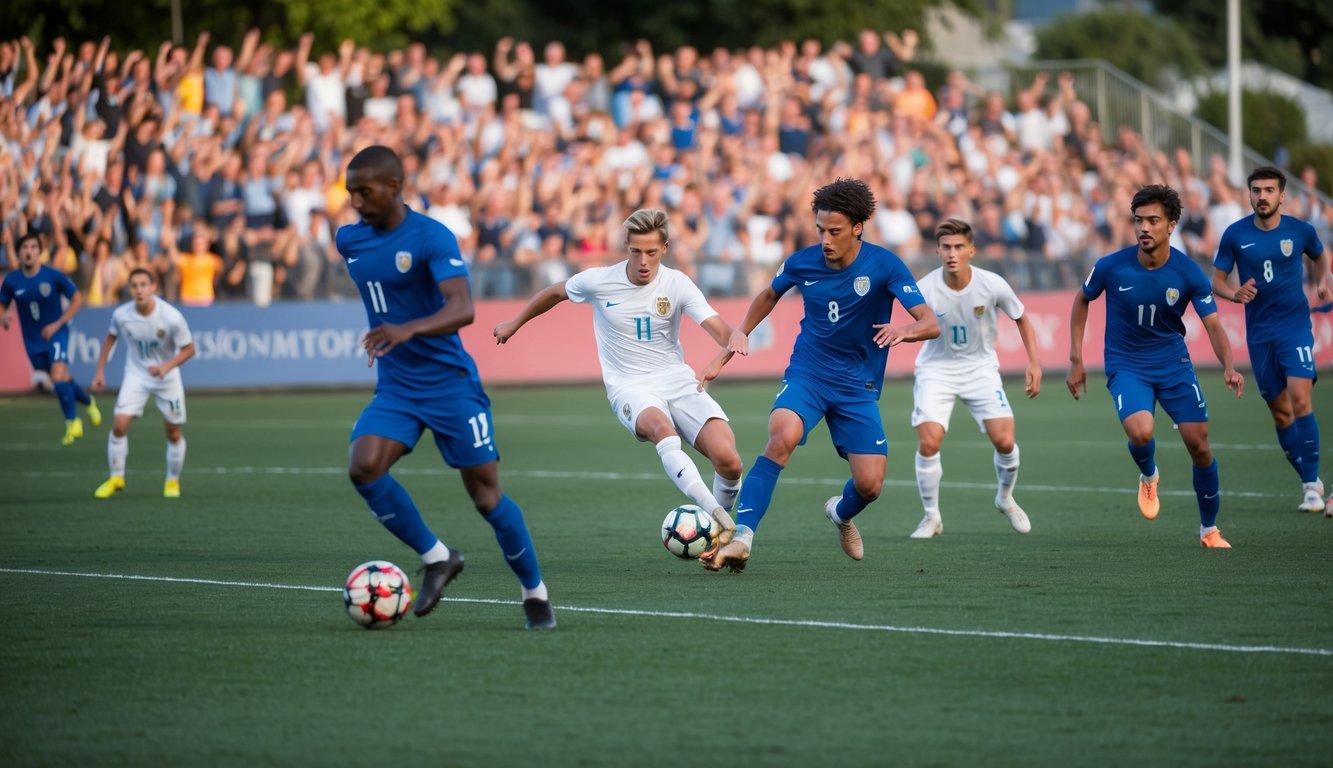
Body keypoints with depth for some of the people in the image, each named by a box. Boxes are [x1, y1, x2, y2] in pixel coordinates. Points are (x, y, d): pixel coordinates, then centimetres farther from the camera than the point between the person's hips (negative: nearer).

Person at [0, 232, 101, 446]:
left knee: (58, 377, -20)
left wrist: (57, 324, -15)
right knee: (62, 379, 13)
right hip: (33, 340, 3)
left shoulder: (54, 276, -15)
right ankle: (88, 402, 42)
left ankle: (72, 422, -3)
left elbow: (77, 299, -7)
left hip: (56, 334, -3)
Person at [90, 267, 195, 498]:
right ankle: (116, 478, 5)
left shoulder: (172, 317, -25)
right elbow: (110, 338, 4)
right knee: (119, 425, -12)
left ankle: (173, 481, 27)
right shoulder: (121, 315, -18)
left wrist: (166, 366, -29)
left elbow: (189, 349, -13)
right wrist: (100, 371, 3)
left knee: (174, 433, 6)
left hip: (166, 377, -1)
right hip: (136, 376, 1)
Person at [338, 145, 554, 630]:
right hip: (395, 387, 5)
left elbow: (462, 309, -29)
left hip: (449, 382, -5)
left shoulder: (432, 237, -15)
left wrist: (409, 330, -45)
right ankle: (436, 558, -2)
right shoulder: (348, 240, 5)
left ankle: (535, 594, 18)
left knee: (485, 494, -2)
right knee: (363, 468, -20)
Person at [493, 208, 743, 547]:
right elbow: (556, 293, 17)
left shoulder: (677, 284, -5)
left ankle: (722, 533, 10)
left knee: (728, 460, -19)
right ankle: (716, 515, -53)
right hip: (629, 388, -2)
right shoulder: (598, 281, -4)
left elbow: (719, 328, -17)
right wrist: (515, 323, 30)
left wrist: (734, 343, -41)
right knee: (662, 427, -39)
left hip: (677, 379, 2)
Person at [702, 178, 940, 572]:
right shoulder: (802, 262, -5)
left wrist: (904, 330, -42)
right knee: (782, 438, -31)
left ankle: (841, 513, 33)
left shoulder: (885, 266, -13)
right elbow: (769, 295, 20)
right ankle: (741, 538, -33)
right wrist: (739, 335, 13)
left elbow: (931, 324, -21)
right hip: (807, 373, 0)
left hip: (858, 385, 0)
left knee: (870, 484, -7)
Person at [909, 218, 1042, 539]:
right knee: (928, 442, -18)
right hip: (937, 369, -1)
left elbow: (1021, 319, 2)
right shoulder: (925, 289, -20)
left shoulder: (992, 285, -15)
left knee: (1004, 441, -11)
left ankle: (1005, 498, 21)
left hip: (980, 368, 1)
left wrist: (1034, 363, -1)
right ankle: (931, 516, 2)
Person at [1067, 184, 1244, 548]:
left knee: (1199, 445, -1)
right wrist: (1076, 360, 2)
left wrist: (1228, 367, -34)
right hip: (1126, 365, -1)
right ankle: (1148, 476, 10)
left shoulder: (1189, 273, -15)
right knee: (1141, 432, -28)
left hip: (1173, 363, 1)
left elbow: (1213, 326, -15)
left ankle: (1209, 529, 20)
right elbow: (1082, 300, 4)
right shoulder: (1111, 267, -15)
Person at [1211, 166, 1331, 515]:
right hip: (1259, 332, 2)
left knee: (1300, 399, -19)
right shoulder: (1235, 235, -3)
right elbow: (1217, 280, 4)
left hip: (1295, 325, -2)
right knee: (1280, 411, 6)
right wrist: (1235, 294, -17)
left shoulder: (1300, 230, -3)